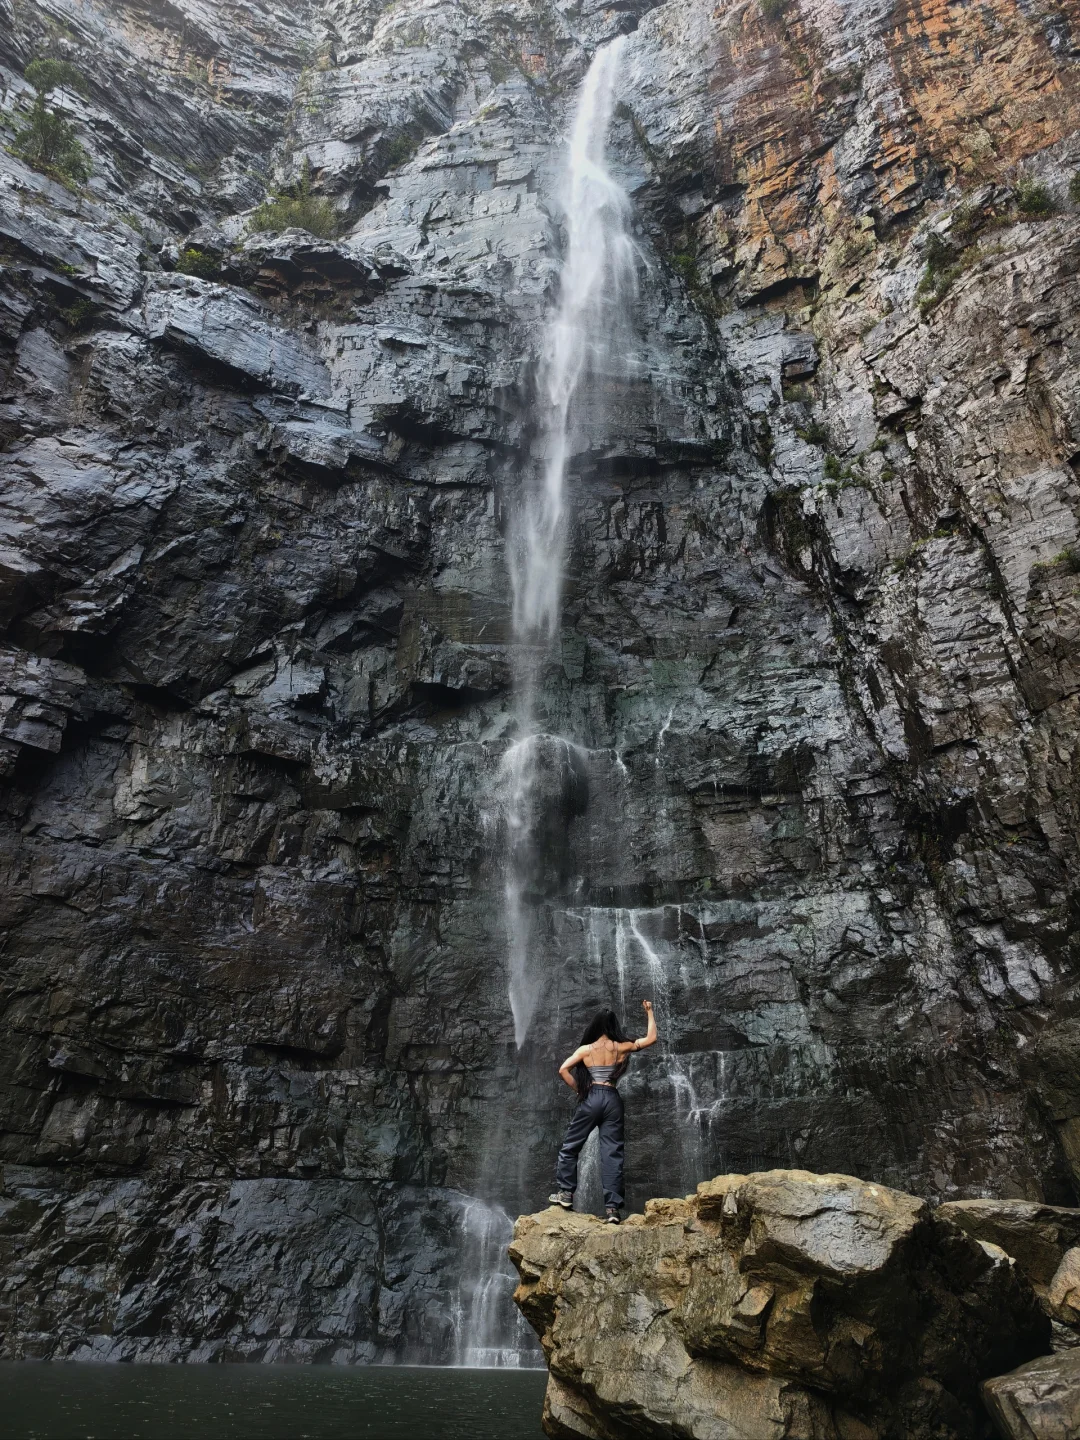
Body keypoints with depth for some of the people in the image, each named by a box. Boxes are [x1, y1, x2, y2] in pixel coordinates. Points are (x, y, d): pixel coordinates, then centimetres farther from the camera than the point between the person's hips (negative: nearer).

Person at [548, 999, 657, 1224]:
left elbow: (563, 1070, -6)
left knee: (570, 1146, 13)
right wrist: (650, 1012, 12)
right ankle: (612, 1207, -4)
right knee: (612, 1152, 1)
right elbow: (651, 1038, 7)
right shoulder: (621, 1048, 2)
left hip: (591, 1098, -1)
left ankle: (565, 1193, 15)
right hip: (613, 1100, 1)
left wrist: (578, 1089, 4)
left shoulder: (586, 1049, 2)